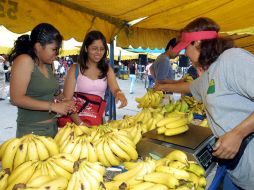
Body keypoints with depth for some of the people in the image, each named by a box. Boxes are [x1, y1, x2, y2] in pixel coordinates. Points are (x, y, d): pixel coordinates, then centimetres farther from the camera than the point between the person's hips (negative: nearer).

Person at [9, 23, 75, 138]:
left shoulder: (48, 65, 8)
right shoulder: (24, 61, -12)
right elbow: (17, 98, -19)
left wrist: (61, 104, -2)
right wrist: (53, 106, -19)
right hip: (32, 131, -7)